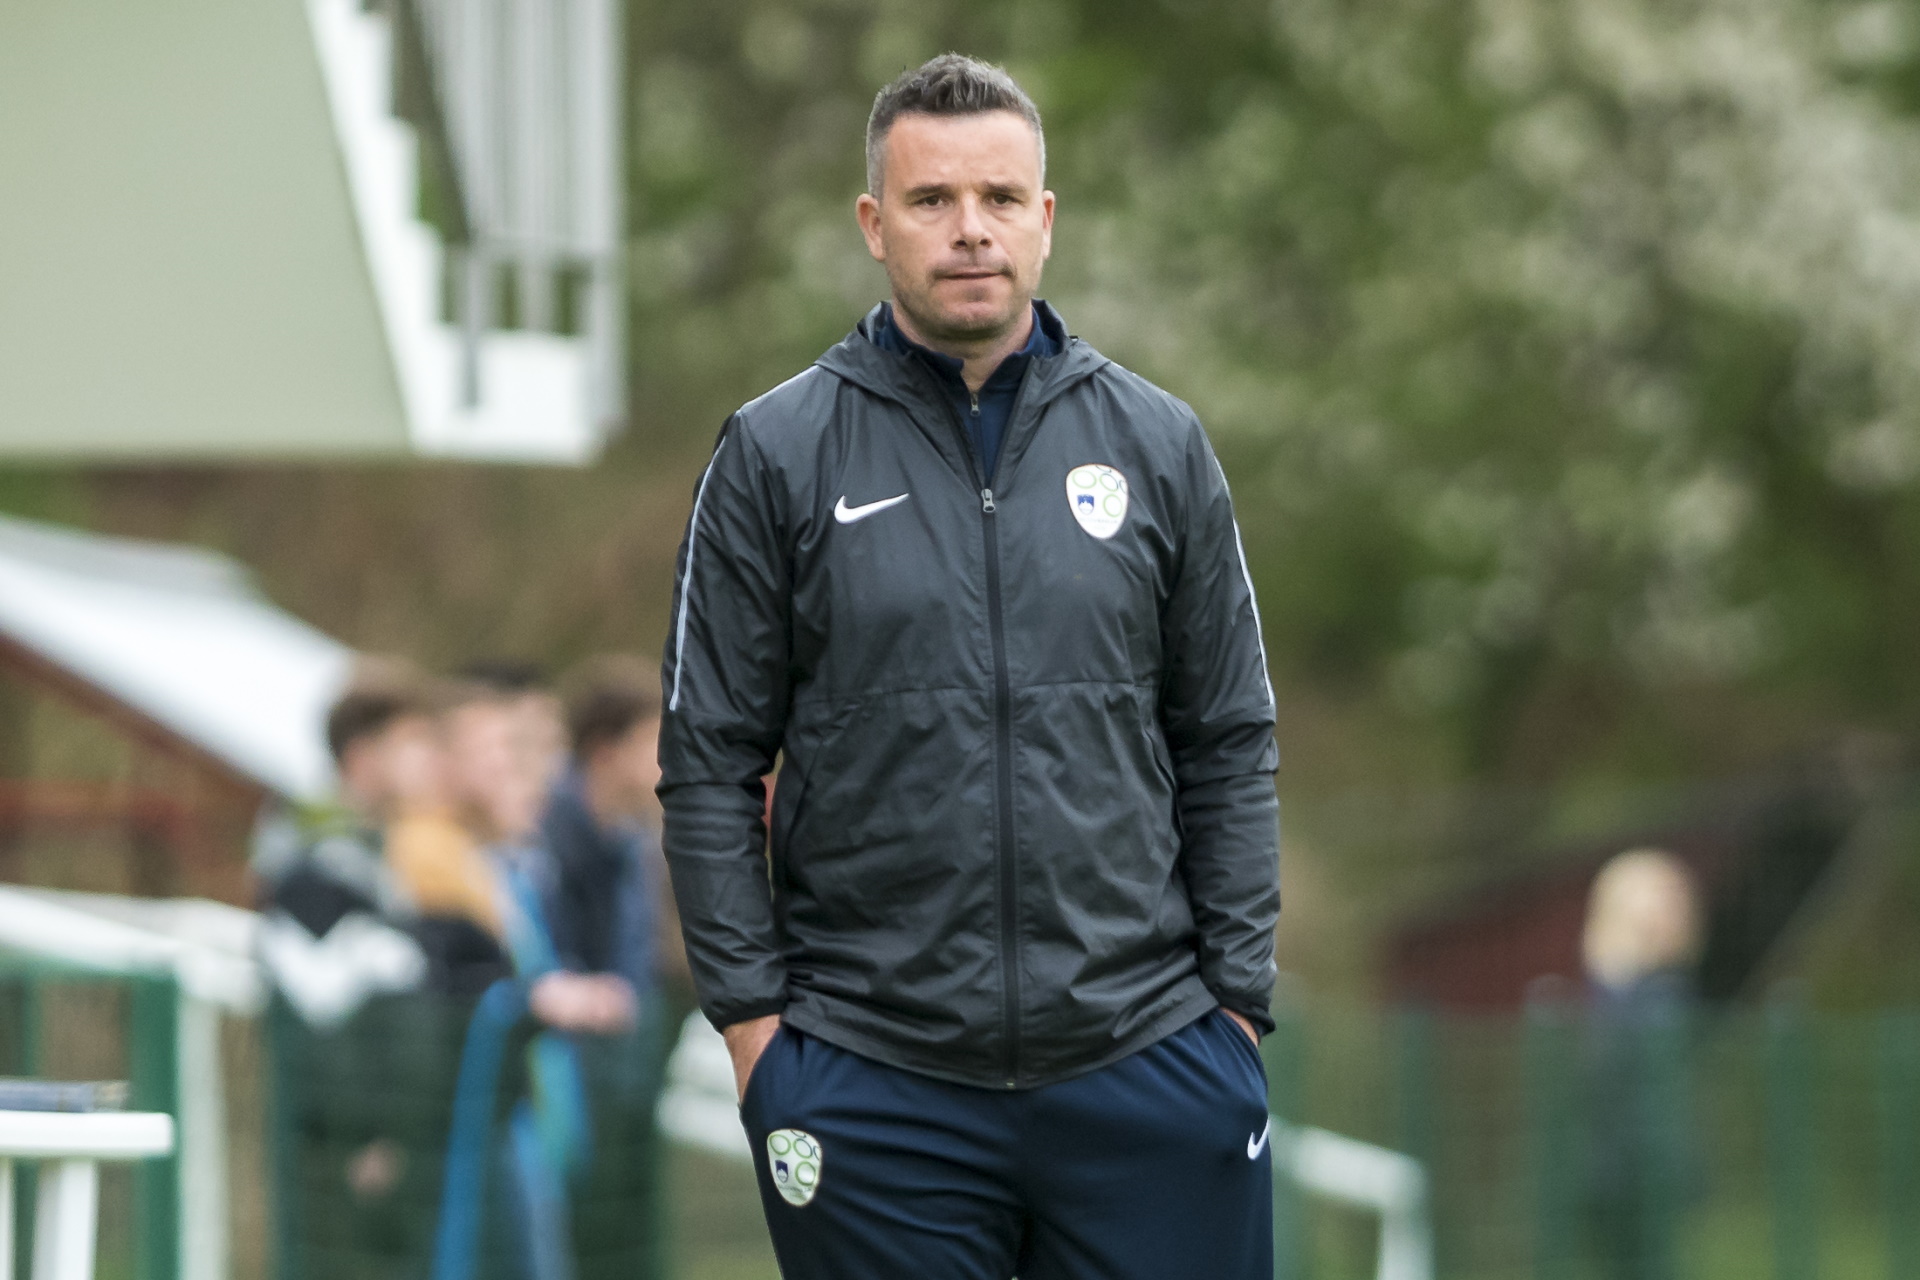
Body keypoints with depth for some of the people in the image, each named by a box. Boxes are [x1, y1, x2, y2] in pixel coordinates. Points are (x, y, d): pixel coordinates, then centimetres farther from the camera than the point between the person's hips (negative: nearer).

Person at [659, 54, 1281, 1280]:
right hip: (875, 1086, -1)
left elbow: (1229, 751, 10)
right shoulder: (778, 456, 2)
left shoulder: (1159, 445, 8)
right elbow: (711, 767, 3)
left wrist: (1238, 999, 3)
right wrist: (752, 1015, -4)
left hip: (1147, 1059, 1)